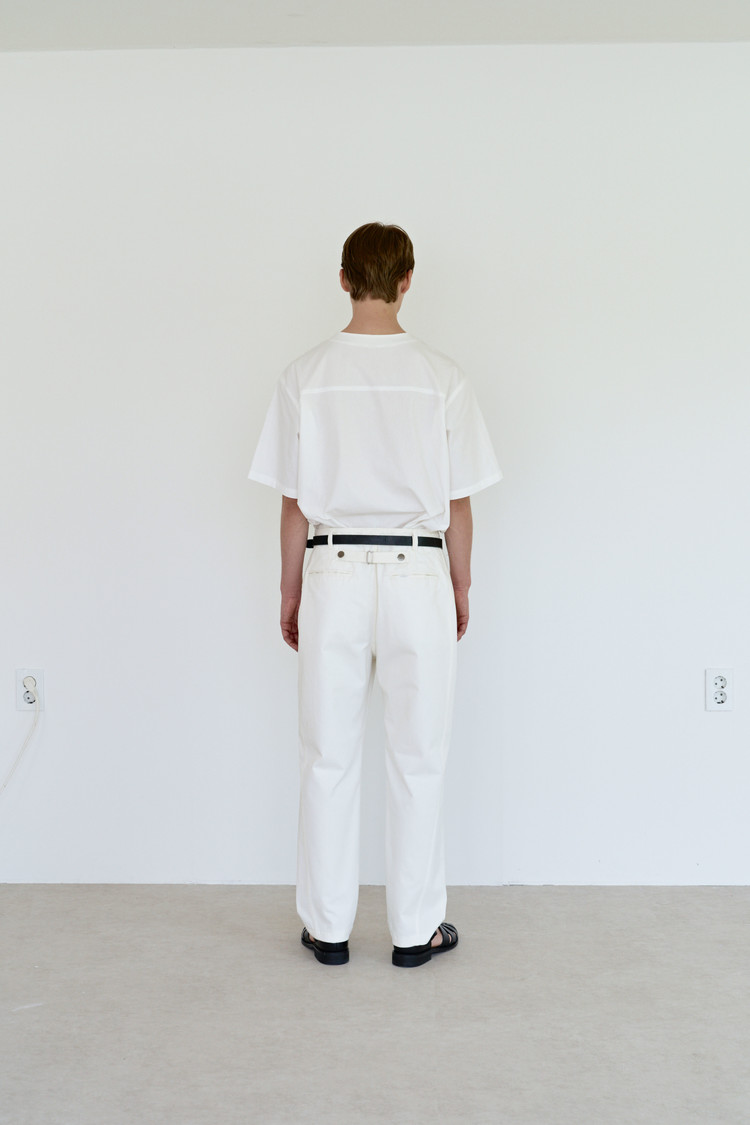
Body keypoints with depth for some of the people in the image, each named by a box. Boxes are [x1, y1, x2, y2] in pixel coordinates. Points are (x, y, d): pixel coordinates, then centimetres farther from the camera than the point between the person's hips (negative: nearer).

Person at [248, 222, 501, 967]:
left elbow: (294, 504, 0)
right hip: (418, 572, 0)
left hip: (334, 574, 1)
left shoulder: (307, 377, -2)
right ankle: (416, 929, 20)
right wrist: (461, 590, 12)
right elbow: (458, 505, -1)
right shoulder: (441, 379, -4)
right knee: (417, 760, 10)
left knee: (329, 760, 11)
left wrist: (291, 593, 11)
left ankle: (328, 927, 22)